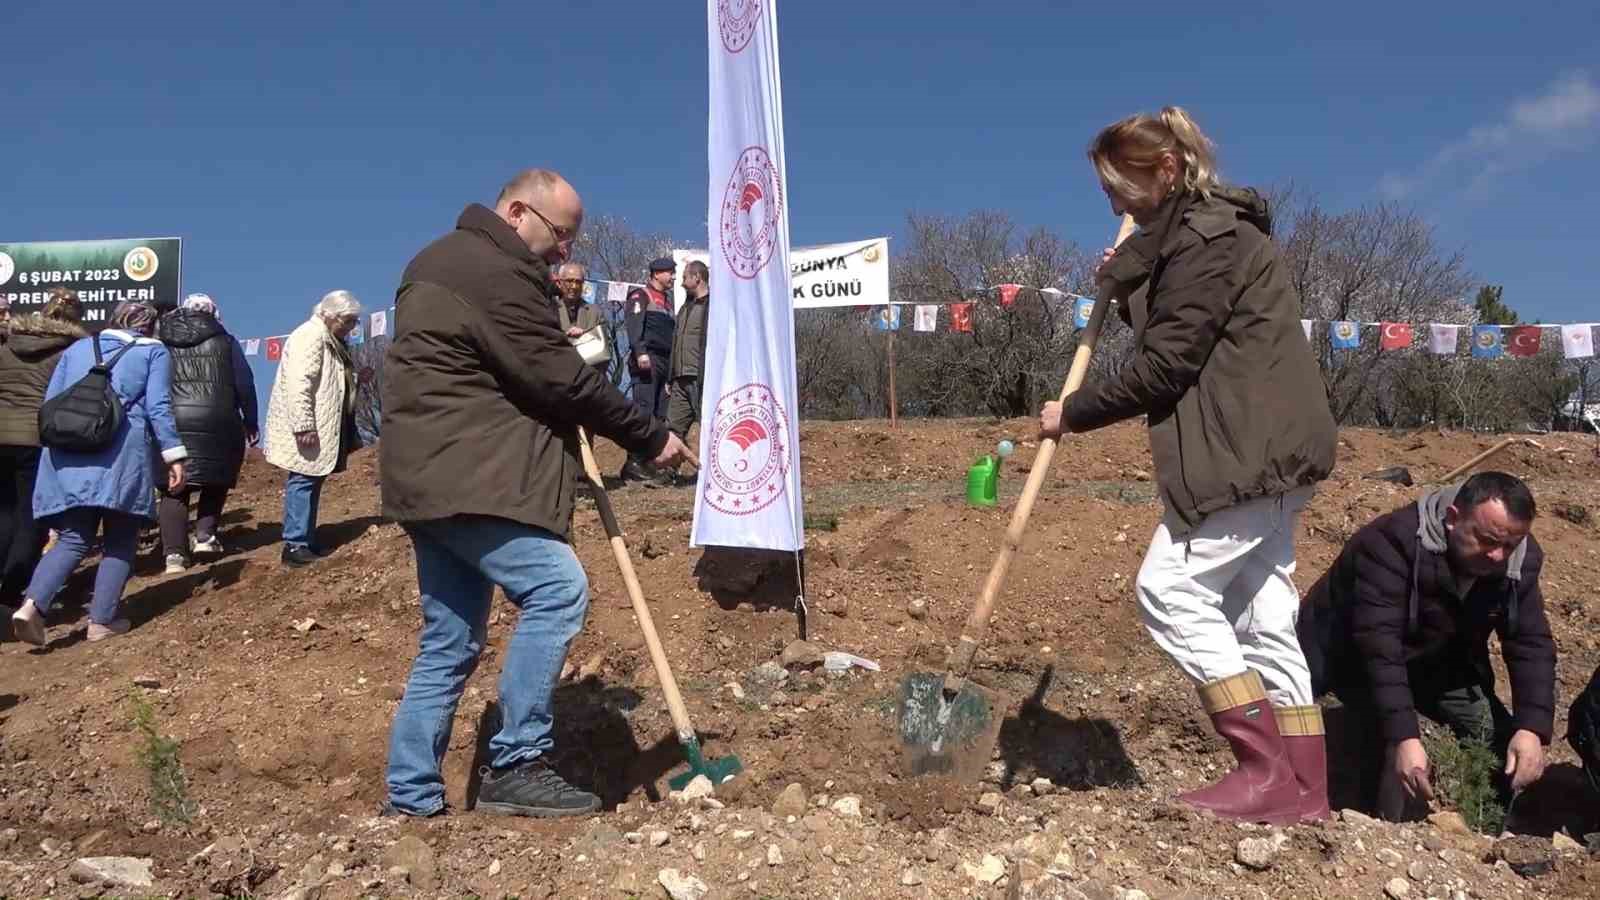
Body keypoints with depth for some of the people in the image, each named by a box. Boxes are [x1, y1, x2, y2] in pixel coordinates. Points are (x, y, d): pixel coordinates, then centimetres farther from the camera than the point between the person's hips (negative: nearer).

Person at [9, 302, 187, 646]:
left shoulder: (76, 348, 23)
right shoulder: (153, 351, 10)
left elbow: (50, 404, 21)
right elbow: (158, 406, -3)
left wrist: (60, 442, 30)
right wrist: (174, 454, -5)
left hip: (67, 454, 4)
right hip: (121, 453, -4)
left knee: (73, 539, 8)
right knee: (120, 539, 6)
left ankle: (32, 605, -12)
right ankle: (102, 620, 2)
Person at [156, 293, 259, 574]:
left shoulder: (161, 341, 11)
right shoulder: (224, 341, 7)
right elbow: (244, 384, 6)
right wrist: (250, 422, 15)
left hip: (171, 421, 2)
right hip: (217, 421, -1)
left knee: (174, 487, 4)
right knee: (217, 479, 17)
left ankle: (174, 553, -4)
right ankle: (205, 536, 6)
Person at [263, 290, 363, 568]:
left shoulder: (331, 340, 17)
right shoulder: (310, 335, -15)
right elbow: (298, 384, -24)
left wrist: (356, 377, 16)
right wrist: (304, 426, -28)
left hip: (319, 428, 10)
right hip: (305, 429, -10)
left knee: (312, 482, 11)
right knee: (303, 482, -8)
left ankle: (306, 542, 16)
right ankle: (294, 546, -5)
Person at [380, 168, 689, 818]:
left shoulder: (444, 259, 22)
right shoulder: (496, 272, -12)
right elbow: (561, 379, -14)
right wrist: (651, 438, -4)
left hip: (430, 475, 11)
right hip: (465, 477, -11)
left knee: (450, 643, 12)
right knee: (557, 589, -16)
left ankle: (412, 795, 17)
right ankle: (514, 766, -9)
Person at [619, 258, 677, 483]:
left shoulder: (666, 300, 27)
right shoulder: (640, 296, 0)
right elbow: (633, 324, -15)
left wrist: (672, 365, 22)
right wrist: (640, 352, -28)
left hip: (664, 362, 9)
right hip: (647, 360, -9)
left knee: (660, 414, 4)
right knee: (644, 411, -14)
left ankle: (645, 462, 7)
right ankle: (635, 463, -14)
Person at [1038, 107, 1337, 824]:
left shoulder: (1206, 238, -13)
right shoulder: (1203, 231, 19)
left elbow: (1164, 367, -16)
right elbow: (1171, 334, 23)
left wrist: (1072, 414, -7)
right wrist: (1128, 287, 10)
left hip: (1247, 452, -11)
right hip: (1262, 450, 11)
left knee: (1170, 589, -11)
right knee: (1259, 613, 8)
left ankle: (1270, 769, -7)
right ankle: (1301, 785, 13)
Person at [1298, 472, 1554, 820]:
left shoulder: (1522, 560, -13)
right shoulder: (1393, 541, -36)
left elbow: (1532, 645, -12)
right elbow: (1378, 647, -40)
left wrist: (1532, 728, -27)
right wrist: (1404, 738, -47)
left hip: (1433, 659, 7)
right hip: (1351, 656, -7)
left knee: (1497, 735, -1)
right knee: (1389, 741, -28)